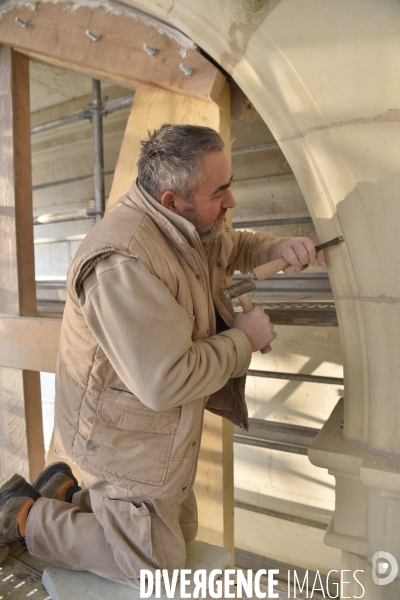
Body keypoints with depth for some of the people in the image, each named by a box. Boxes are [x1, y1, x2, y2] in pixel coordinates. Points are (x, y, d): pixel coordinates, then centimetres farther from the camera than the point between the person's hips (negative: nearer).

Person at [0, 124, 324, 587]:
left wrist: (277, 249, -2)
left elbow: (231, 246, 19)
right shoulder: (121, 261, -33)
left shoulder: (187, 225, -2)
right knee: (157, 568, 11)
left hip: (155, 424, 9)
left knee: (182, 529, 25)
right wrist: (243, 338, -21)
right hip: (123, 439, -9)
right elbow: (164, 382, -35)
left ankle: (66, 490, 30)